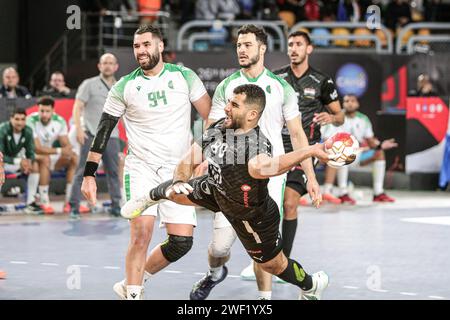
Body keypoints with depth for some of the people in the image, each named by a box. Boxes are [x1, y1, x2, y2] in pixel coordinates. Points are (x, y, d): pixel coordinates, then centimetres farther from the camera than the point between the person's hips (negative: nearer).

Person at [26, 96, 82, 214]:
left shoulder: (60, 121, -6)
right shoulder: (31, 121, -22)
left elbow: (67, 145, -7)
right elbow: (37, 148, -27)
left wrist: (67, 149, -32)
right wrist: (58, 151, -36)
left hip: (51, 155, 6)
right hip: (32, 157, -6)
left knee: (74, 158, -15)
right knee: (45, 159, -37)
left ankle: (69, 203, -17)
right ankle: (44, 203, -33)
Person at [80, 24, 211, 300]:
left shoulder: (185, 77, 1)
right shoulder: (125, 86, 2)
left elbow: (211, 117, 5)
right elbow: (103, 131, 5)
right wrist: (89, 174, 1)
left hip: (178, 170, 1)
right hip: (141, 168, -1)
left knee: (182, 242, -6)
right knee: (142, 233, -19)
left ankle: (132, 284, 15)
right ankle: (132, 294, -5)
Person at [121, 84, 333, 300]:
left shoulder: (258, 143, -41)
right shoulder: (218, 129, -19)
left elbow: (259, 168, -67)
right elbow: (189, 161, -8)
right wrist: (178, 182, -29)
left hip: (251, 217, -6)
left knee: (272, 264, 13)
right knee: (176, 191, 21)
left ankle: (312, 285, 44)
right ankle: (152, 197, 60)